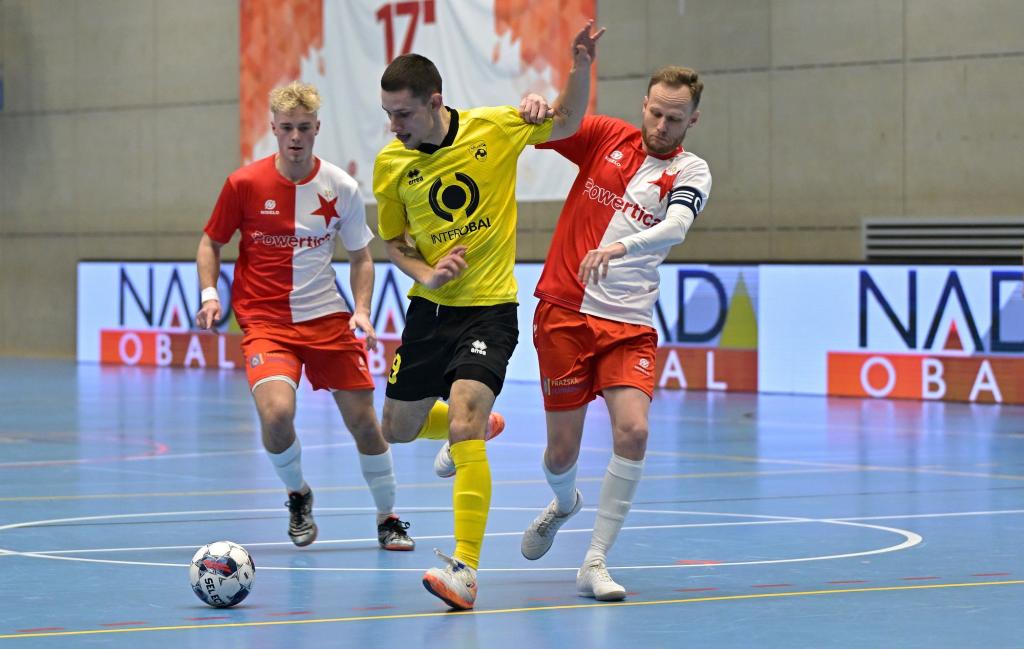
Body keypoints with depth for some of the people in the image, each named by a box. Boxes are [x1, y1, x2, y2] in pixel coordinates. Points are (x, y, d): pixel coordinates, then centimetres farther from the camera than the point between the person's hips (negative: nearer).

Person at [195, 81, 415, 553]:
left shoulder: (341, 188, -2)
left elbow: (361, 257, 10)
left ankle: (387, 518, 24)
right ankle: (297, 495, 4)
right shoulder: (245, 184, -7)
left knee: (364, 422, 1)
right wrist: (210, 293, -9)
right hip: (266, 321, -2)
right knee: (276, 412, -26)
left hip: (327, 317, 2)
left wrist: (362, 310, -5)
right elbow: (210, 243, 7)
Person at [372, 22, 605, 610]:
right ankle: (475, 428, 50)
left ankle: (467, 568, -22)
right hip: (430, 308, 5)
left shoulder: (496, 128, -9)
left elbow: (568, 122, 8)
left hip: (489, 308, -4)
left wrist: (582, 65, -10)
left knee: (463, 425, -22)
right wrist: (424, 273, -10)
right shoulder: (390, 163, -3)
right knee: (398, 429, 16)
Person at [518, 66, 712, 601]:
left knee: (633, 430, -20)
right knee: (562, 450, 3)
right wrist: (532, 104, -19)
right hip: (564, 310, 1)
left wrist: (619, 246, -39)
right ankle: (564, 505, 41)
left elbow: (676, 227, -20)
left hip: (629, 324, 0)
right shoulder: (605, 136, 4)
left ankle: (594, 564, -9)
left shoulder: (691, 172, -1)